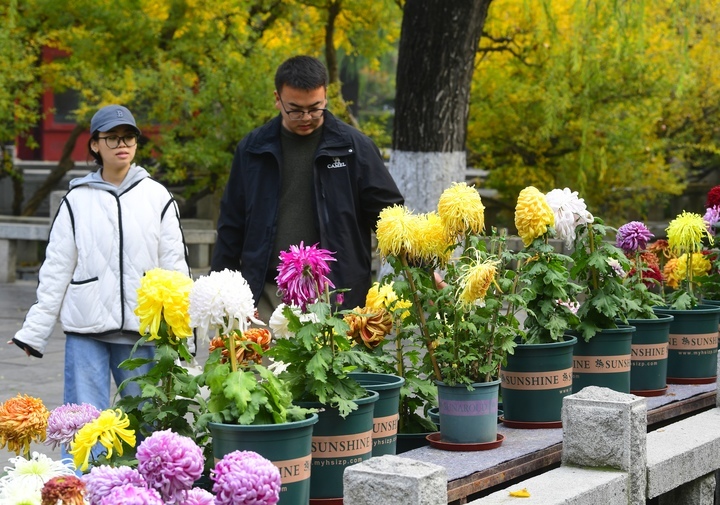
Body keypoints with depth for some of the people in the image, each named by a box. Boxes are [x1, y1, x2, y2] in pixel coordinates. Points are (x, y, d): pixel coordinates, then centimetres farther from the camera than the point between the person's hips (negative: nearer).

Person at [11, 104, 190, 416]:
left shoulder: (157, 197, 6)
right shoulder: (77, 200, 6)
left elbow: (175, 266, 6)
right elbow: (56, 270, 7)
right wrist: (34, 331, 2)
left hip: (140, 331, 0)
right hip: (85, 331, 0)